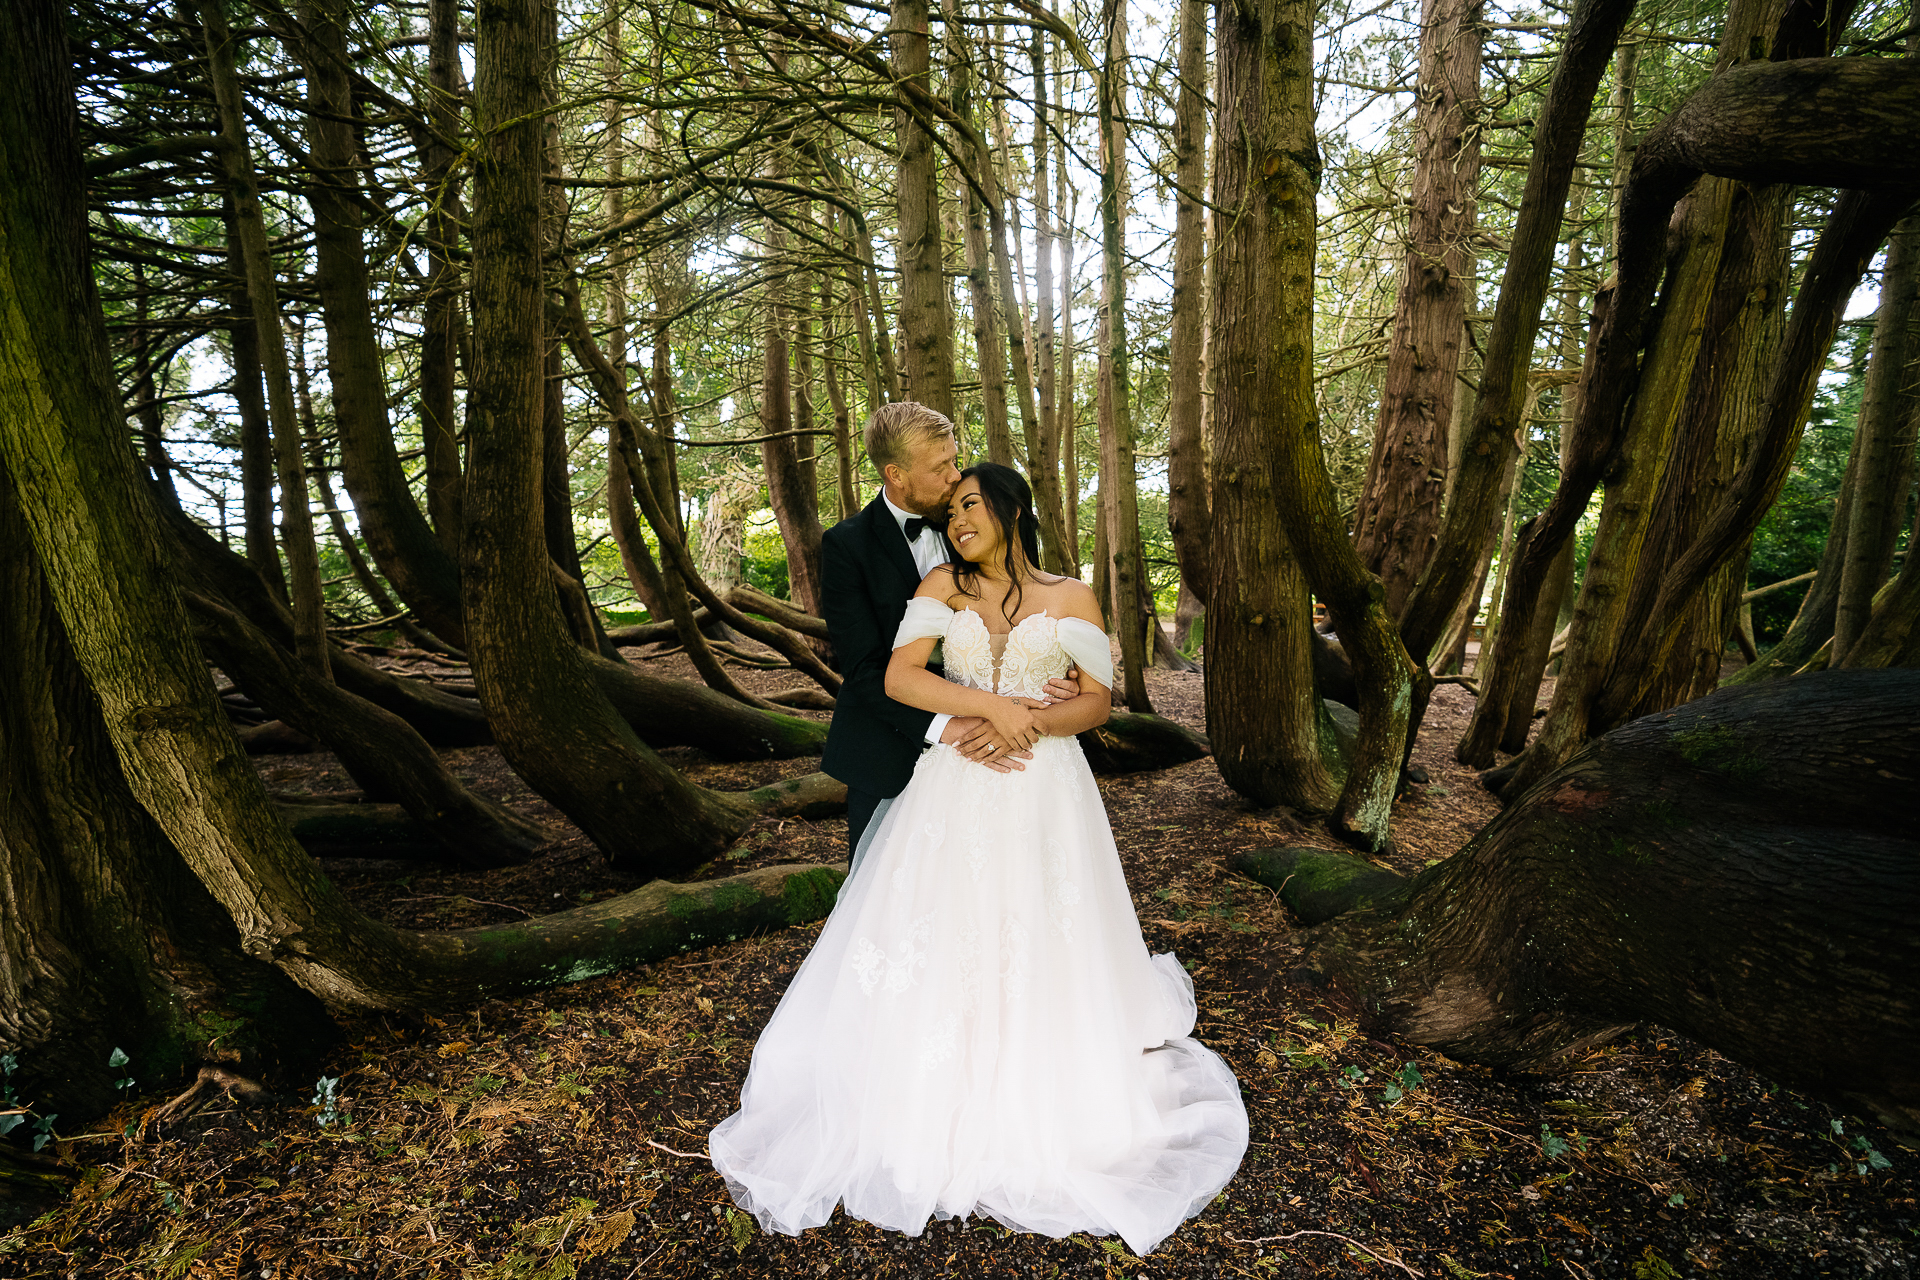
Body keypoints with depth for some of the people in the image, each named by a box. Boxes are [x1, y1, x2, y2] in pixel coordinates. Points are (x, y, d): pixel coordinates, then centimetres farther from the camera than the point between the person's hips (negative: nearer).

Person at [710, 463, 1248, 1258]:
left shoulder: (1071, 597, 2)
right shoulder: (942, 587, 2)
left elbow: (1097, 700, 2)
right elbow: (899, 676, -9)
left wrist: (1033, 723, -17)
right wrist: (992, 705, -18)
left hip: (1044, 794, 0)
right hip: (955, 795, 1)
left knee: (1042, 942, 7)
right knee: (945, 941, 4)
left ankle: (1041, 1101, 31)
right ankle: (944, 1104, 25)